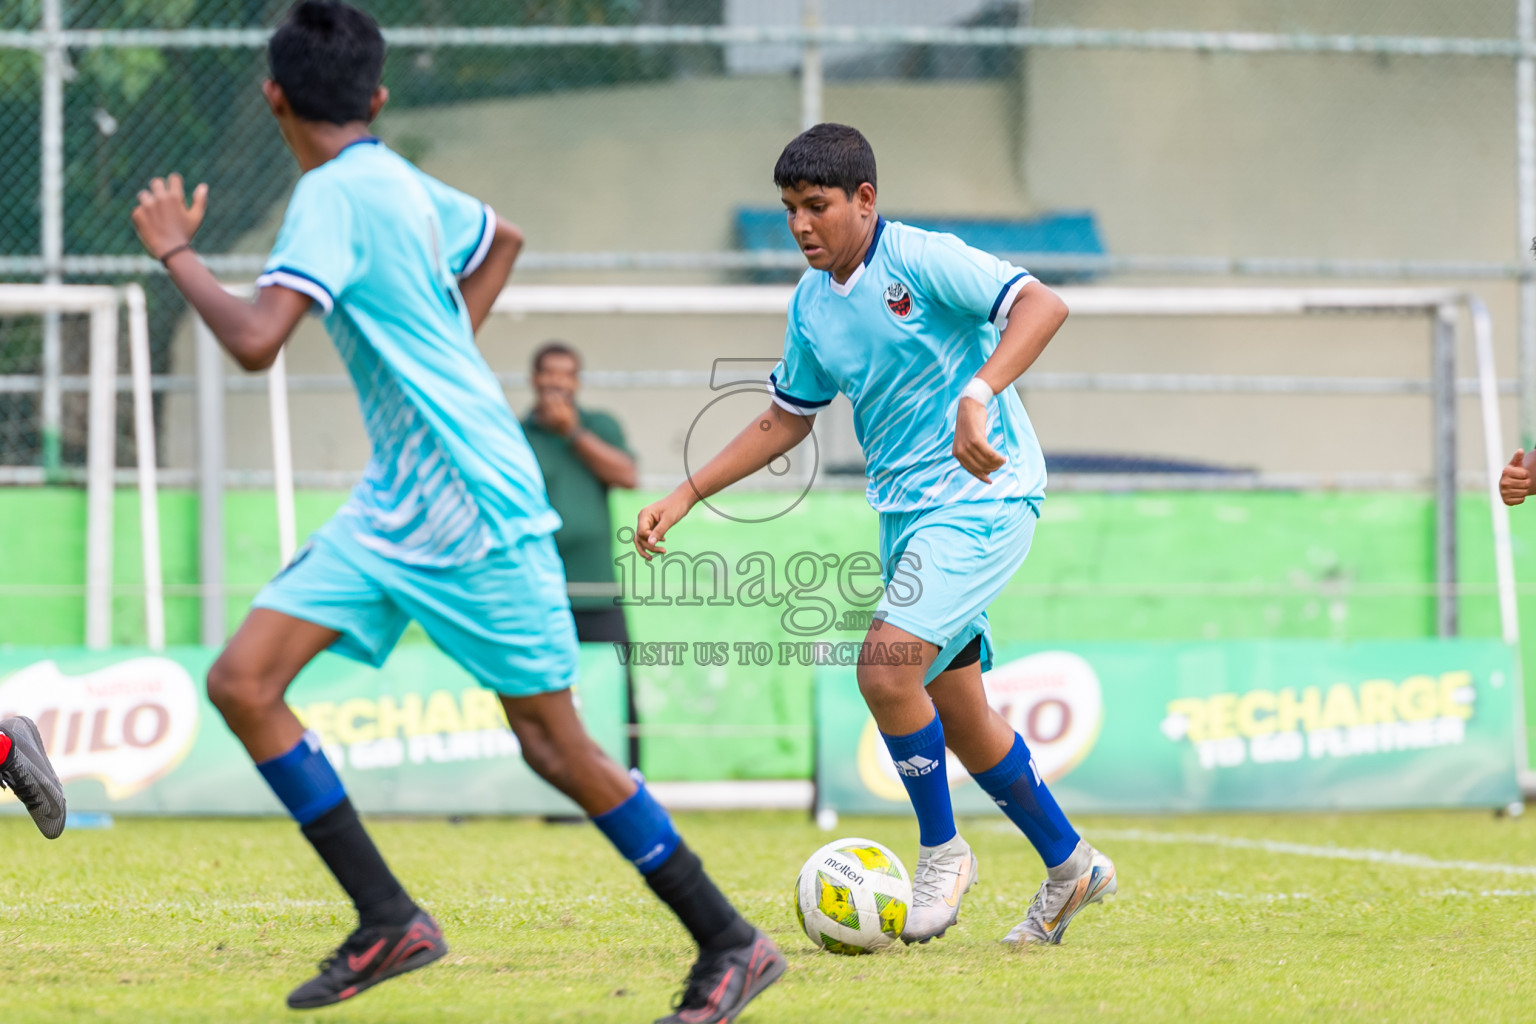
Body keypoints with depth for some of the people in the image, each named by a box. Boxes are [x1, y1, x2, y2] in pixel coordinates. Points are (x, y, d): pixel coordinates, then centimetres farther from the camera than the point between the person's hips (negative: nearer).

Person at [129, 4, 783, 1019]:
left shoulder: (333, 194, -17)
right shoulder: (397, 182, 9)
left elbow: (255, 341, -29)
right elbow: (502, 238, 29)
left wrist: (177, 252, -12)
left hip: (475, 512, -9)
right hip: (394, 506, 9)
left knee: (554, 745, -2)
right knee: (242, 680, -2)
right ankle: (390, 918, -1)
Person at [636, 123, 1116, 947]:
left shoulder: (921, 261, -13)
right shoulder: (811, 302, 10)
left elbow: (1042, 306, -23)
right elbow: (788, 418, 21)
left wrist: (978, 396, -37)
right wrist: (686, 495, 15)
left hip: (982, 495, -8)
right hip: (905, 509, 8)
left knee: (887, 666, -22)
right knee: (955, 711, 12)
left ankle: (941, 851, -2)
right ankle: (1069, 866, 27)